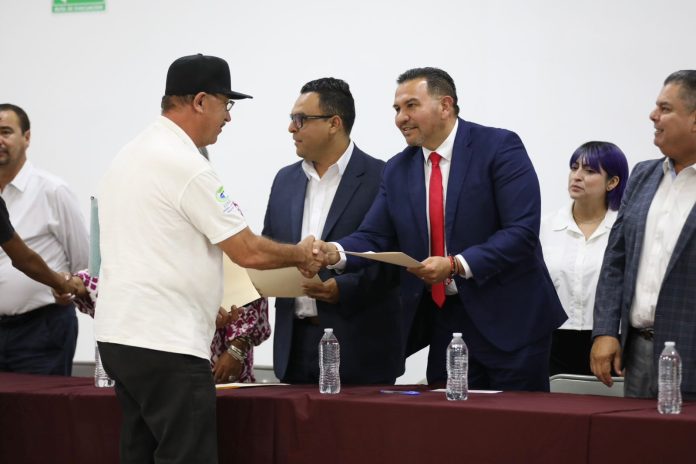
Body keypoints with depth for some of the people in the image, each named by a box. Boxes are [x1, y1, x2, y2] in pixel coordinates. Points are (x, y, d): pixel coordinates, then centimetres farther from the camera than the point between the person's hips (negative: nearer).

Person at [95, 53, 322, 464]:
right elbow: (250, 252, -10)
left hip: (120, 334, 9)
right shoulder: (187, 167, -13)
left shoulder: (130, 156, 14)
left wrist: (207, 303, 26)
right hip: (166, 345, -9)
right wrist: (302, 255, 7)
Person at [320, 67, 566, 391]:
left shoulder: (499, 148, -8)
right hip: (443, 320, 5)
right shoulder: (397, 170, 10)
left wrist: (456, 265, -24)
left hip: (509, 319, -5)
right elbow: (373, 237, 5)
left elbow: (522, 231, -16)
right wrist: (334, 252, -17)